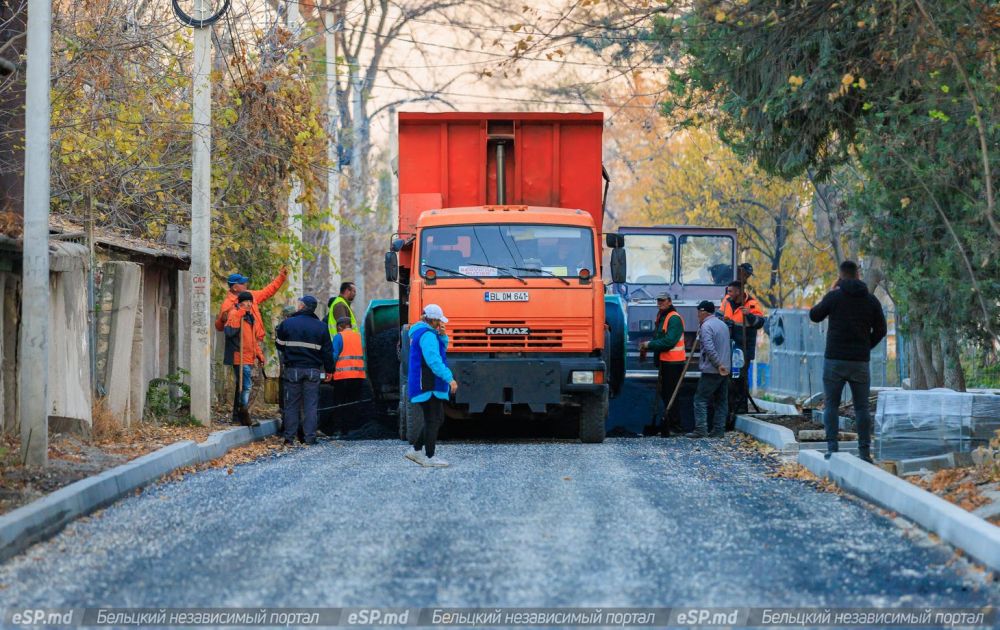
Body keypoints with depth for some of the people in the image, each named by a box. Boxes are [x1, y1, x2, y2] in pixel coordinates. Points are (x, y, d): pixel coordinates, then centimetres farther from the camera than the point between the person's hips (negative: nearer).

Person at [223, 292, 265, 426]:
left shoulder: (249, 316, 19)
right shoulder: (234, 314, -9)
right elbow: (229, 331, -27)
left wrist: (259, 354, 24)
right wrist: (239, 316, -28)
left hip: (249, 358, 10)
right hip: (240, 358, -10)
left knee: (242, 386, 14)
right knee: (245, 386, -14)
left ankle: (237, 415, 20)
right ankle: (243, 414, -14)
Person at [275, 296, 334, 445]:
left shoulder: (287, 323, -2)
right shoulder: (321, 327, 1)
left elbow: (279, 345, 8)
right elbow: (327, 351, 4)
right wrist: (329, 370, 12)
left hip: (292, 369, 0)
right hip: (313, 370, 0)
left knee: (291, 403, 5)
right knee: (311, 404, 2)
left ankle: (288, 436, 4)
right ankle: (310, 436, -2)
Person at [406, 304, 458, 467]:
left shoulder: (419, 332, 17)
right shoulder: (427, 335, -17)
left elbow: (440, 350, 24)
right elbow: (434, 360, -27)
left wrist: (443, 336, 5)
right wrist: (449, 378, -30)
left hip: (425, 385, 11)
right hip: (429, 386, -11)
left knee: (438, 419, 17)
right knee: (433, 420, -5)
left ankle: (416, 450, 18)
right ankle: (429, 458, -3)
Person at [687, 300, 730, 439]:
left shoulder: (706, 326, -12)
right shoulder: (723, 325, 16)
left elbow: (709, 348, -22)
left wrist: (718, 364, -20)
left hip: (711, 371, -8)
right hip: (724, 371, 9)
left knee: (701, 399, -5)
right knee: (721, 401, 10)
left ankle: (701, 429, -11)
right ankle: (719, 430, 9)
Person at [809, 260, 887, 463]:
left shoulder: (834, 296, -5)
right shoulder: (871, 300, 4)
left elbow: (814, 315, 8)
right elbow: (880, 330, 7)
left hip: (835, 359, -2)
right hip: (860, 361, 2)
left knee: (831, 405, 5)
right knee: (862, 407, 6)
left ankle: (832, 448, -4)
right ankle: (865, 451, 2)